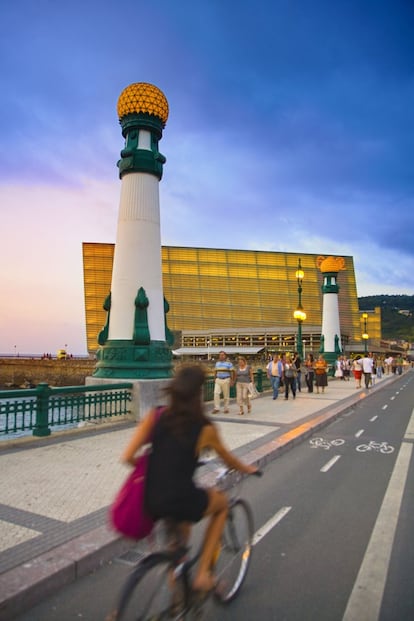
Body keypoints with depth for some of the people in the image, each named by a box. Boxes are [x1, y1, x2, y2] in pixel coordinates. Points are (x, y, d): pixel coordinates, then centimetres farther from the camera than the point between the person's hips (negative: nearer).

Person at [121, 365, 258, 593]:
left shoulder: (155, 417, -3)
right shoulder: (205, 428, -9)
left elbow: (127, 457, -6)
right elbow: (228, 459, 9)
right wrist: (248, 469, 30)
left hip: (151, 502, 5)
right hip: (181, 502, -4)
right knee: (222, 502, 27)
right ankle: (203, 572, 24)